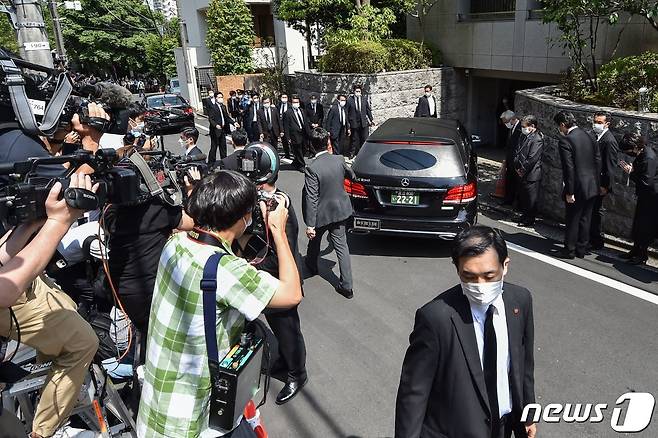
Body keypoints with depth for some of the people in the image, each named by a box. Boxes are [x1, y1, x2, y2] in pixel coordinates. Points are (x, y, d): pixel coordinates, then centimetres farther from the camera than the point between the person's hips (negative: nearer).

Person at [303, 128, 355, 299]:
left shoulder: (312, 169, -24)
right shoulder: (339, 160, -9)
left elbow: (311, 199, -23)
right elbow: (351, 175, 12)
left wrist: (310, 225, -18)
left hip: (322, 214, -4)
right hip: (340, 211, 4)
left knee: (314, 240, 25)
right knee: (341, 246, 9)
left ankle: (312, 265, 52)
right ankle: (346, 286, 11)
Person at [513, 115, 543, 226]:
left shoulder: (537, 140, -17)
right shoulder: (525, 136, 9)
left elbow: (532, 159, -21)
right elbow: (518, 152, 15)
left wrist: (523, 170, -13)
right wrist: (517, 167, 4)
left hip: (531, 175, -8)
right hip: (522, 174, 8)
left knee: (531, 199, 4)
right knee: (522, 196, 18)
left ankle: (529, 220, 15)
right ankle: (524, 216, 33)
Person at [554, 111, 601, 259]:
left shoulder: (565, 141, -16)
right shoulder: (588, 136, 6)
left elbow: (569, 168, -19)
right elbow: (598, 160, 10)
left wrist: (569, 192, -14)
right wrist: (596, 182, 17)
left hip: (578, 188, -7)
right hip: (592, 186, 7)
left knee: (573, 220, 6)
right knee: (585, 219, 15)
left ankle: (569, 250, 16)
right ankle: (581, 249, 25)